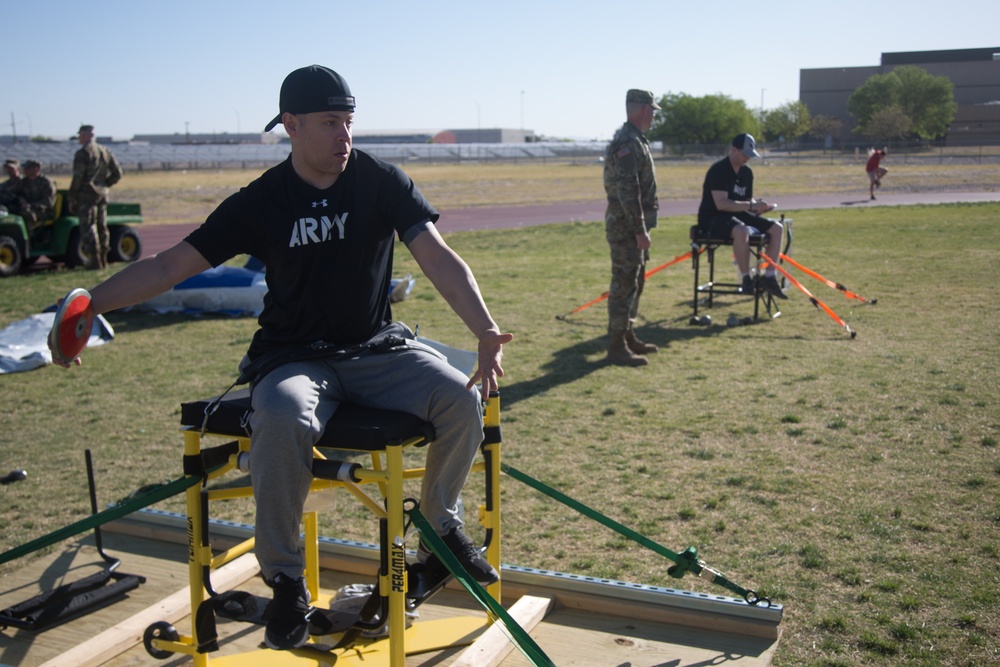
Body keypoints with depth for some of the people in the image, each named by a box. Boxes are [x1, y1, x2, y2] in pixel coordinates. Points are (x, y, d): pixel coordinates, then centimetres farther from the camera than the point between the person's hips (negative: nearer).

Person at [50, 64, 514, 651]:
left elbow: (439, 259, -11)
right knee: (283, 421, -35)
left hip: (379, 349, 2)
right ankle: (285, 577, -12)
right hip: (296, 357, -1)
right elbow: (171, 265, -4)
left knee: (462, 399, -24)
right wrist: (88, 304, -16)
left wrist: (487, 332, -26)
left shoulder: (382, 180, -2)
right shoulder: (262, 201, -3)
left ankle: (443, 526, 5)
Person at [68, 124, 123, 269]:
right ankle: (103, 260, 17)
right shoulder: (105, 151, 10)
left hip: (87, 195, -7)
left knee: (88, 228, -3)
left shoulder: (82, 153, -11)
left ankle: (95, 261, -7)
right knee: (102, 227, 13)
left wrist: (72, 199, -8)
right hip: (103, 195, 7)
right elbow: (117, 172, 10)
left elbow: (77, 178, -14)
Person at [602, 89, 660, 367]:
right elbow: (627, 191, -24)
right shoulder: (628, 143, -18)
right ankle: (617, 346, -2)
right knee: (624, 285, -7)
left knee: (635, 282, 17)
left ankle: (628, 337, 27)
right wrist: (640, 230, -23)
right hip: (626, 226, -11)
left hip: (633, 226, 11)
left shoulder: (635, 140, 16)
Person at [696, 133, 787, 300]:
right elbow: (721, 204, -26)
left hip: (737, 216, 9)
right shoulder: (718, 170, -16)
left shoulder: (747, 172, 10)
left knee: (777, 228, -4)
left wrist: (757, 206, -5)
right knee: (741, 231, -40)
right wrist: (750, 206, -27)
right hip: (713, 219, -9)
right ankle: (746, 279, -26)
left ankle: (770, 276, -6)